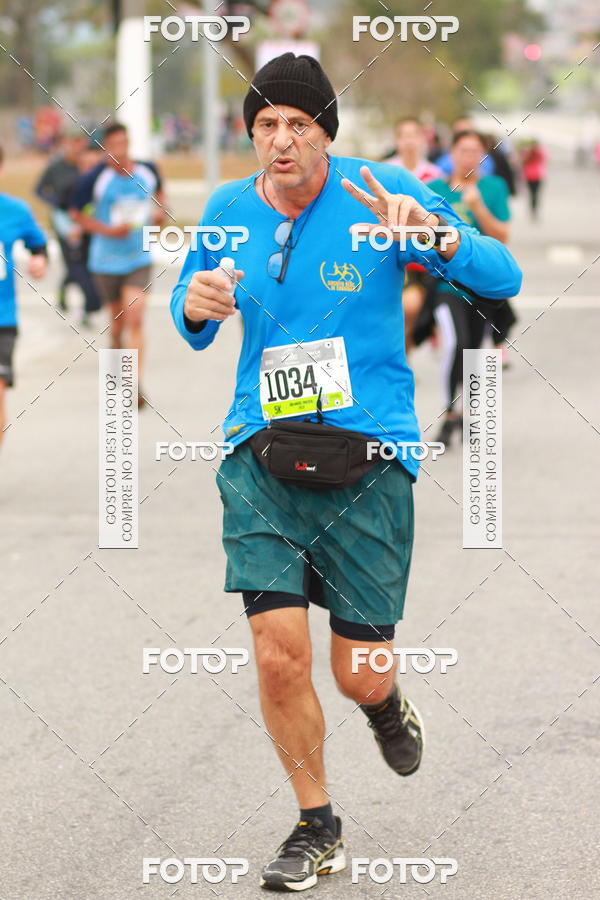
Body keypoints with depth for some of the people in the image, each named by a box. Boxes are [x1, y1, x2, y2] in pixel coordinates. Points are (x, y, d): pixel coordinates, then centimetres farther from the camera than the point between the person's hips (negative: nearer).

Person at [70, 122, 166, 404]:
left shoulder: (147, 170, -4)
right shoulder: (95, 178, -14)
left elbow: (158, 189, 20)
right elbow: (76, 212, -3)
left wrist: (160, 210, -1)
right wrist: (107, 230, -15)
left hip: (138, 259, 1)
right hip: (106, 261, -1)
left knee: (135, 319, -14)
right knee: (118, 319, 14)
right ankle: (117, 349, 49)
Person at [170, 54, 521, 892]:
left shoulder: (380, 191, -5)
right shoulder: (226, 210, 5)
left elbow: (503, 278, -9)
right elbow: (194, 326, 22)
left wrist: (430, 234, -28)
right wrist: (194, 305, -3)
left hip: (367, 457, -2)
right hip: (261, 457, 2)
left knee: (358, 674, 1)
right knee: (279, 654, -9)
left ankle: (388, 705, 41)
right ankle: (316, 827, 13)